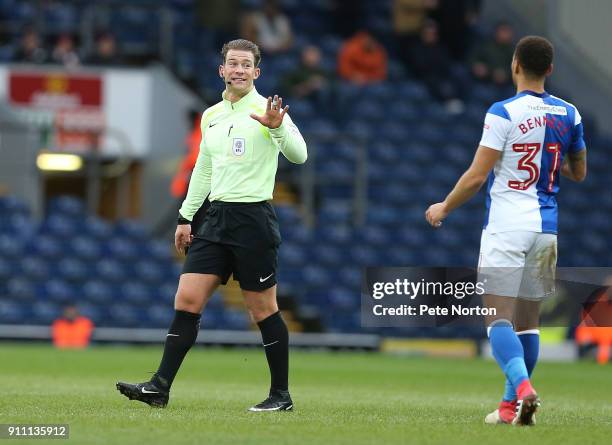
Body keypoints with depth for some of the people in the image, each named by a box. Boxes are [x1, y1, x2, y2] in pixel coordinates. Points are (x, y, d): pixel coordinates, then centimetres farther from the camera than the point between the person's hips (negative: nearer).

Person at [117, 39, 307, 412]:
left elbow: (299, 155, -18)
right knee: (187, 299, -2)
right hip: (216, 219, 6)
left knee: (263, 309, -1)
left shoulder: (266, 111, -5)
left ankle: (281, 395, 9)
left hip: (254, 218, -6)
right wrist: (185, 217, 20)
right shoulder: (211, 116, 14)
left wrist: (277, 128, -36)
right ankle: (160, 387, -3)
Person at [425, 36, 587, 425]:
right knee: (527, 320, 13)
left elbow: (477, 176, -11)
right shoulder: (569, 114, 6)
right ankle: (512, 406, 16)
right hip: (547, 228, 5)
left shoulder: (504, 113, -11)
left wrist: (443, 209, 4)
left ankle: (523, 385, -30)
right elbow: (579, 173, 17)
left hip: (506, 228, -5)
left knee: (499, 318, -7)